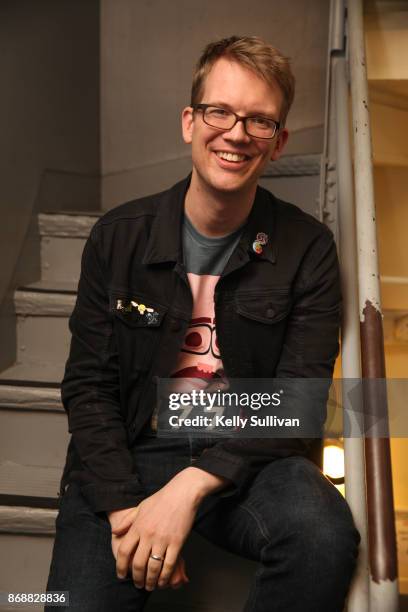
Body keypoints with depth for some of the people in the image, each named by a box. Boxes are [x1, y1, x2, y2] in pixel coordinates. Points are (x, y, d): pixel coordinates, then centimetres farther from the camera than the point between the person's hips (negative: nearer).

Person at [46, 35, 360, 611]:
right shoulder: (120, 235, 1)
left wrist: (190, 487, -20)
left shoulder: (308, 249, -2)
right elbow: (88, 385, 0)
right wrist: (123, 507, -15)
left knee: (324, 533, -30)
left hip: (247, 456, 1)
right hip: (129, 456, 0)